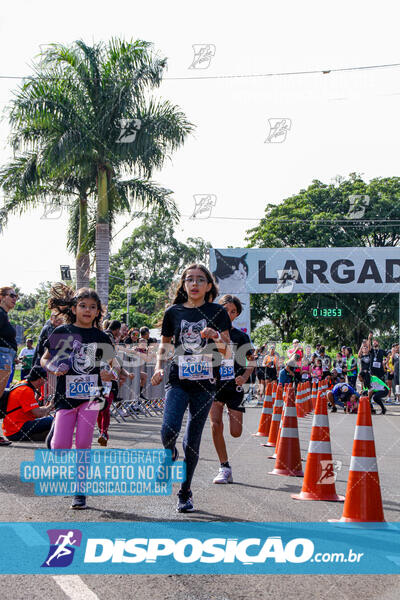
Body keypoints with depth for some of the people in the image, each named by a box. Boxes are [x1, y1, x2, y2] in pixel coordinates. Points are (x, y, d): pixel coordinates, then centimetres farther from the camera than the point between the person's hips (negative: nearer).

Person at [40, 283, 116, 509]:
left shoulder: (102, 337, 6)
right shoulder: (62, 332, 2)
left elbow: (112, 365, 15)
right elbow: (44, 359, 9)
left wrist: (110, 375, -7)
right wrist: (53, 368, -12)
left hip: (91, 395, 1)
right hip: (66, 395, 0)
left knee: (83, 444, -3)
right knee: (60, 446, -8)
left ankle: (80, 491, 10)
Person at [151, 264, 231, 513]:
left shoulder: (217, 312, 3)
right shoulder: (173, 312, 6)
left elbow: (227, 351, 4)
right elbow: (165, 343, 19)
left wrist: (215, 336, -16)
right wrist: (159, 366, 3)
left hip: (205, 383, 0)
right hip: (178, 381, 0)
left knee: (193, 440, 2)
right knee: (169, 430, -21)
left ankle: (186, 492, 19)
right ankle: (170, 456, 16)